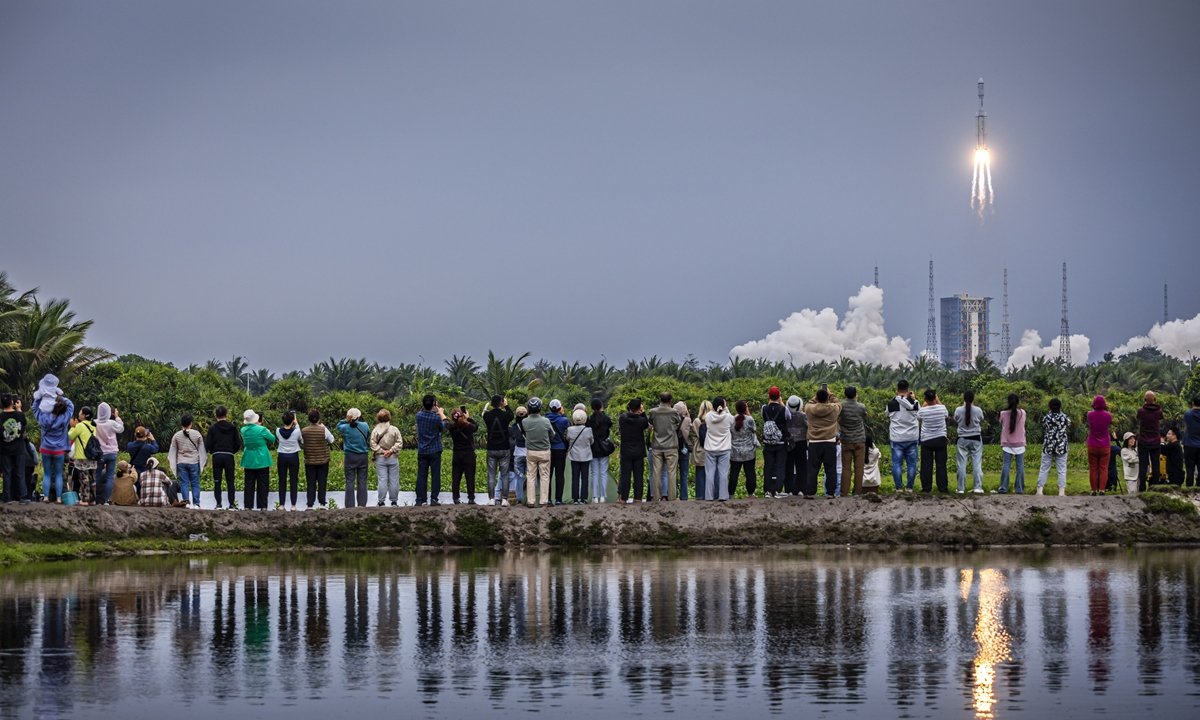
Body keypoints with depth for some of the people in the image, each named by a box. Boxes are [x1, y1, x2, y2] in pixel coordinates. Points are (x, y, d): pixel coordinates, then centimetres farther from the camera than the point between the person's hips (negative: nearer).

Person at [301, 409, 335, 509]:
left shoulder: (304, 431, -8)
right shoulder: (324, 430, -13)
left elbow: (302, 442, 6)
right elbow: (331, 440, 2)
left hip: (309, 461, 1)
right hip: (323, 461, -1)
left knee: (310, 483, 5)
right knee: (322, 482, 9)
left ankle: (310, 504, 2)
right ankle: (321, 503, 11)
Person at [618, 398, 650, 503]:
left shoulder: (622, 418, -9)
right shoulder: (641, 420, -13)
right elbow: (647, 426, 7)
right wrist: (643, 413, 3)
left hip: (626, 452, 1)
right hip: (639, 452, -1)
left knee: (625, 475, 5)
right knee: (638, 475, 6)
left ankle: (623, 498, 4)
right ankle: (638, 497, 6)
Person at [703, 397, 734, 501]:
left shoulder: (708, 416, -10)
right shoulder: (728, 417, -12)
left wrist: (714, 410, 7)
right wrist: (726, 409, 11)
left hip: (710, 449, 1)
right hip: (724, 449, -1)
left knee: (710, 473, 6)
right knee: (723, 473, 4)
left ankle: (709, 496, 6)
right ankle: (723, 495, 3)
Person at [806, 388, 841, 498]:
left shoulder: (810, 409, -4)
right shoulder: (834, 409, -5)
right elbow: (838, 404, 18)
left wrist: (818, 396, 24)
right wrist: (830, 395, 29)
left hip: (814, 443, 0)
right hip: (830, 443, 0)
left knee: (813, 469, 4)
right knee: (830, 469, 5)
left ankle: (810, 493, 1)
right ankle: (831, 493, 3)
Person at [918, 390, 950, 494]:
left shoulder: (923, 410, -12)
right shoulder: (942, 408, -10)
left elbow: (918, 416, 12)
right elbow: (947, 416, 14)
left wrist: (924, 404, 18)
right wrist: (938, 402, 20)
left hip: (926, 441, -1)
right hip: (940, 439, 1)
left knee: (926, 465, 4)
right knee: (941, 464, 4)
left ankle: (926, 488, 4)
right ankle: (943, 488, 4)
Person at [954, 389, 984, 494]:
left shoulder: (958, 410, -9)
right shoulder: (978, 410, -9)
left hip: (962, 439, 0)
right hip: (976, 438, 0)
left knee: (962, 464, 4)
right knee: (977, 463, 3)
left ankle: (961, 488, 5)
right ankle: (978, 487, -2)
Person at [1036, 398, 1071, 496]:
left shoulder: (1046, 417, -5)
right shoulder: (1064, 417, -6)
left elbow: (1043, 430, 5)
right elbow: (1069, 423, 16)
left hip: (1048, 447, 0)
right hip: (1061, 447, 0)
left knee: (1044, 469, 6)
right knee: (1062, 470, 4)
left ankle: (1039, 490, 3)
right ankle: (1061, 492, 0)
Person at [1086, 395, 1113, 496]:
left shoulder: (1090, 415, -5)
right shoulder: (1108, 415, -8)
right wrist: (1106, 410, 17)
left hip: (1092, 446, 1)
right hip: (1104, 446, -1)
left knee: (1093, 469, 7)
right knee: (1103, 469, 3)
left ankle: (1093, 490, 6)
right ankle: (1102, 490, -6)